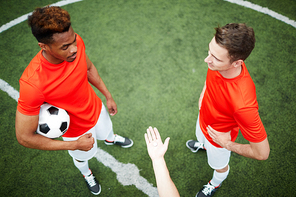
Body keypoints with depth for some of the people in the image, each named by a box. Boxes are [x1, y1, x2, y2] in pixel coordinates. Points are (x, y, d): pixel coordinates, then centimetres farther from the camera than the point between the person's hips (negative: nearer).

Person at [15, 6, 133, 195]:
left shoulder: (76, 42, -28)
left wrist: (108, 96, 3)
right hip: (76, 129, -3)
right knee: (82, 157, 30)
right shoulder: (32, 83, -43)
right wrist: (75, 145, -25)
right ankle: (87, 174, 68)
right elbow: (24, 137, -31)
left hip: (97, 109, 4)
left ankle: (110, 138, 76)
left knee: (107, 130, 37)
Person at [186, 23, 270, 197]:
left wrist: (228, 145, -24)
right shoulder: (219, 62, -30)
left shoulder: (243, 103, -50)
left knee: (219, 165, 30)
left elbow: (262, 153, -36)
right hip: (204, 118, 5)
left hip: (220, 137, -5)